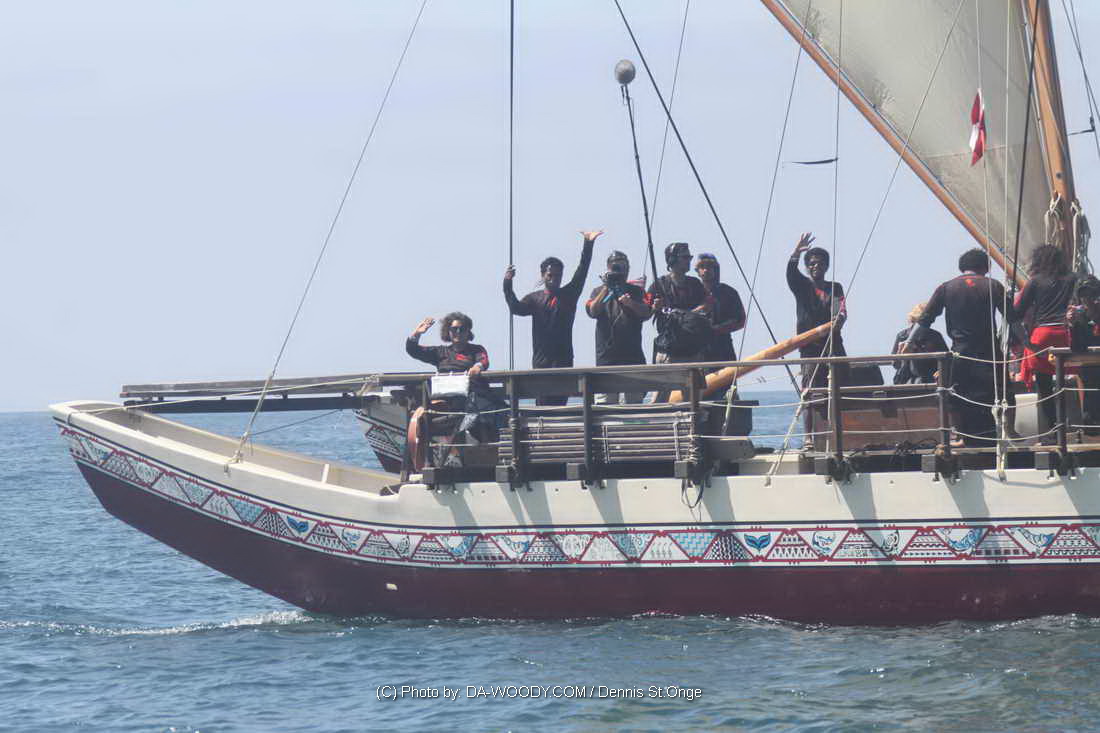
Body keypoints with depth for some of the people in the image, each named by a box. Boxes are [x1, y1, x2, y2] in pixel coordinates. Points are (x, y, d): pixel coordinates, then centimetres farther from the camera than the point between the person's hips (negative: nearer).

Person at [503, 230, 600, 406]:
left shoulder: (569, 294, 12)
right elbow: (516, 308, -5)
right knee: (543, 403, -4)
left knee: (560, 401, -7)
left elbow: (581, 272, 4)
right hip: (541, 358, 0)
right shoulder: (534, 298, 12)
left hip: (563, 358, 0)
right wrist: (508, 284, -16)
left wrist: (588, 245, -4)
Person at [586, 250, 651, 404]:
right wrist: (607, 288, -9)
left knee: (634, 401, 1)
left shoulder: (636, 291, 14)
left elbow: (646, 313, 1)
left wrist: (630, 303, -18)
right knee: (605, 403, -8)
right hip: (607, 355, -1)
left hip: (633, 355, 1)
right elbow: (592, 311, -3)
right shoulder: (599, 292, 14)